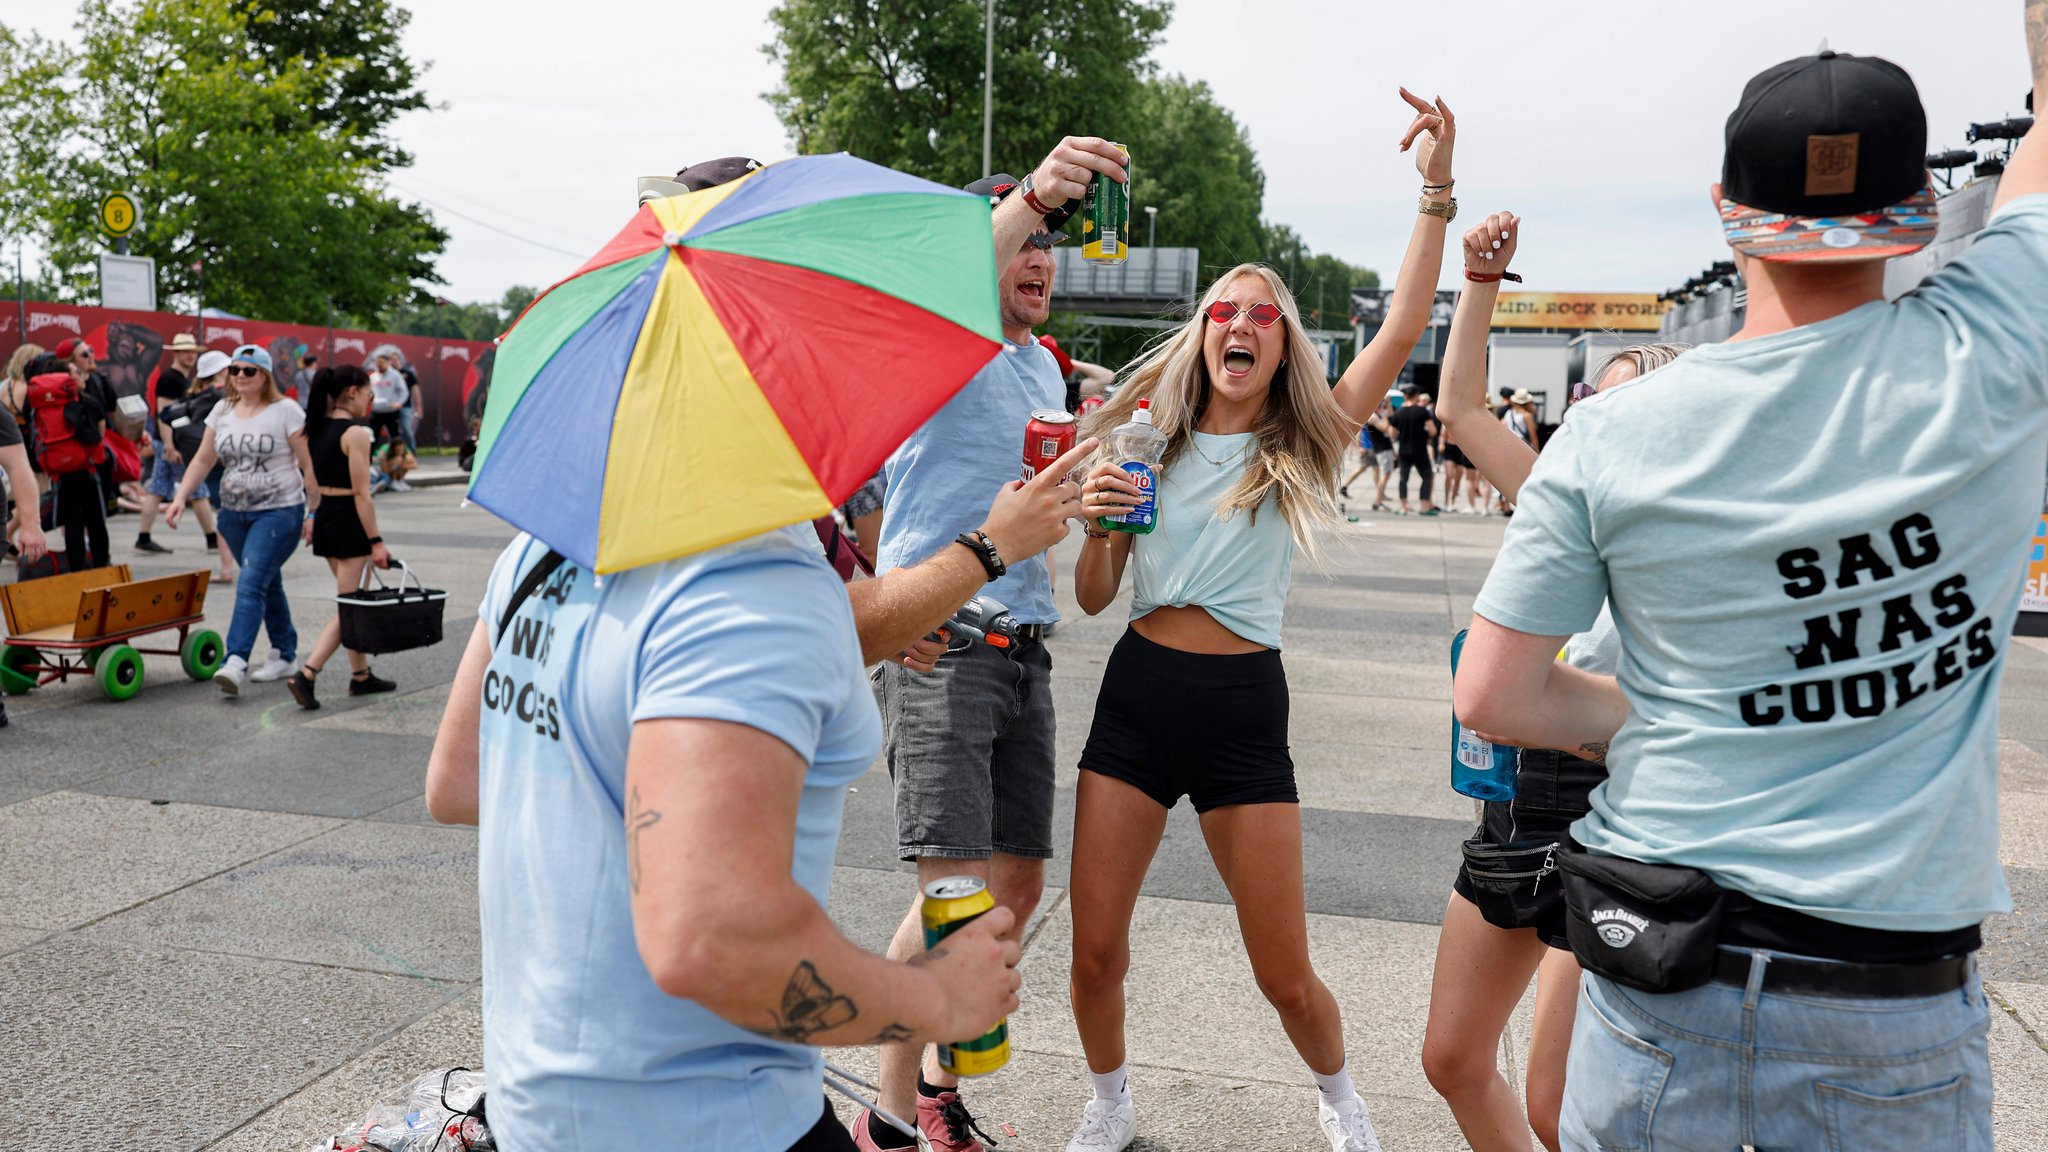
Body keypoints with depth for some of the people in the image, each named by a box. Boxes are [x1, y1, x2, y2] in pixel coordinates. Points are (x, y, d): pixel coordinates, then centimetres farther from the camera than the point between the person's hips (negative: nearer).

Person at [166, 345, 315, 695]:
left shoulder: (286, 411, -7)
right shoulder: (222, 411, 10)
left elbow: (309, 465, -8)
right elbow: (203, 459, 13)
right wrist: (180, 498, 2)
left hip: (278, 511, -6)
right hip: (234, 512, 6)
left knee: (251, 583, -17)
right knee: (267, 584, 14)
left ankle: (236, 663, -24)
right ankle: (284, 656, 24)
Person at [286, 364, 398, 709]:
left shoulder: (314, 429, 9)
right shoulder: (356, 433, -15)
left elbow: (311, 482, 14)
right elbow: (361, 493, -17)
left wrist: (314, 517, 22)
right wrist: (376, 541, -15)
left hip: (324, 517, 9)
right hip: (348, 520, -9)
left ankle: (361, 675, 24)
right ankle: (306, 675, -14)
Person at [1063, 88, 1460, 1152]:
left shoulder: (1301, 448, 3)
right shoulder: (1150, 443, 8)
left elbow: (1401, 334, -10)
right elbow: (1092, 597, 7)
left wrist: (1436, 191, -14)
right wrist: (1097, 523, -13)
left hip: (1243, 705, -1)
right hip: (1137, 691, 2)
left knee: (1285, 974, 5)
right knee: (1095, 950, 4)